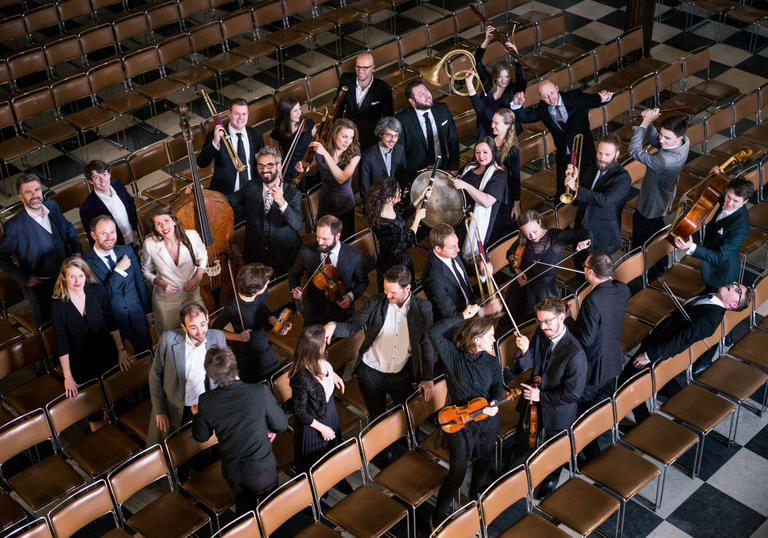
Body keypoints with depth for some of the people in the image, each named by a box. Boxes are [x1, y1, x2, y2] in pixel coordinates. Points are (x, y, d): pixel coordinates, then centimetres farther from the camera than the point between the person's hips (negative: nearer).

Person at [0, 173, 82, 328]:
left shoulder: (53, 207, -3)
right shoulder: (14, 226, -21)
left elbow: (69, 229, 15)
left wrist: (77, 250, 1)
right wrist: (24, 278, -14)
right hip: (41, 286, -5)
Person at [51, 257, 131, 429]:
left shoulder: (97, 291, -11)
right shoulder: (58, 307, -15)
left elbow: (112, 324, -2)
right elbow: (62, 344, -11)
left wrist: (121, 350, -3)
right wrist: (68, 377, -11)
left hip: (107, 355, 2)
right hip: (81, 362, -1)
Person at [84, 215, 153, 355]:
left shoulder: (127, 251, -2)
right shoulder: (87, 263, -18)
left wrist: (148, 312, 13)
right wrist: (119, 270, -27)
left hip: (137, 317, 4)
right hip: (112, 323, -4)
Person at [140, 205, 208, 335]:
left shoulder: (192, 236, -17)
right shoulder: (150, 244, -19)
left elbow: (203, 256, 4)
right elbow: (146, 271, 0)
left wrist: (198, 276, -11)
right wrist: (159, 283, -18)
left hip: (192, 295, 1)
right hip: (165, 299, -1)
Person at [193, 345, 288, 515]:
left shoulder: (206, 401, -18)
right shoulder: (260, 392, -26)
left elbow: (201, 436, -1)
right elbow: (281, 425, -12)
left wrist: (197, 415, 17)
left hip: (231, 471, 2)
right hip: (261, 468, -2)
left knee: (244, 504, 29)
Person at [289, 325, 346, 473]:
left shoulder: (320, 361, -21)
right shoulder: (302, 378, -42)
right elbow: (299, 412, -26)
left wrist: (332, 374, -3)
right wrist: (322, 428, -18)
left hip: (329, 410, 7)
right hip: (314, 422, -7)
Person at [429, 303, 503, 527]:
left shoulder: (491, 361, -5)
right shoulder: (452, 355, -17)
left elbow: (498, 386, 7)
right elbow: (435, 332, -32)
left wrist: (494, 403, -15)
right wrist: (462, 316, -31)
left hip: (487, 421, 4)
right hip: (460, 424, -4)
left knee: (483, 464, 23)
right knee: (457, 473, 1)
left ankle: (474, 500, 51)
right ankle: (438, 516, 20)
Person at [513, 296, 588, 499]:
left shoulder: (575, 354, -33)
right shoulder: (540, 334, -15)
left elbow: (573, 393, -26)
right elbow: (525, 368, -10)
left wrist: (541, 396, -22)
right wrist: (525, 351, -31)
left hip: (557, 413, -5)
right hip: (532, 404, 5)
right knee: (521, 444, 25)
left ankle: (551, 480, 53)